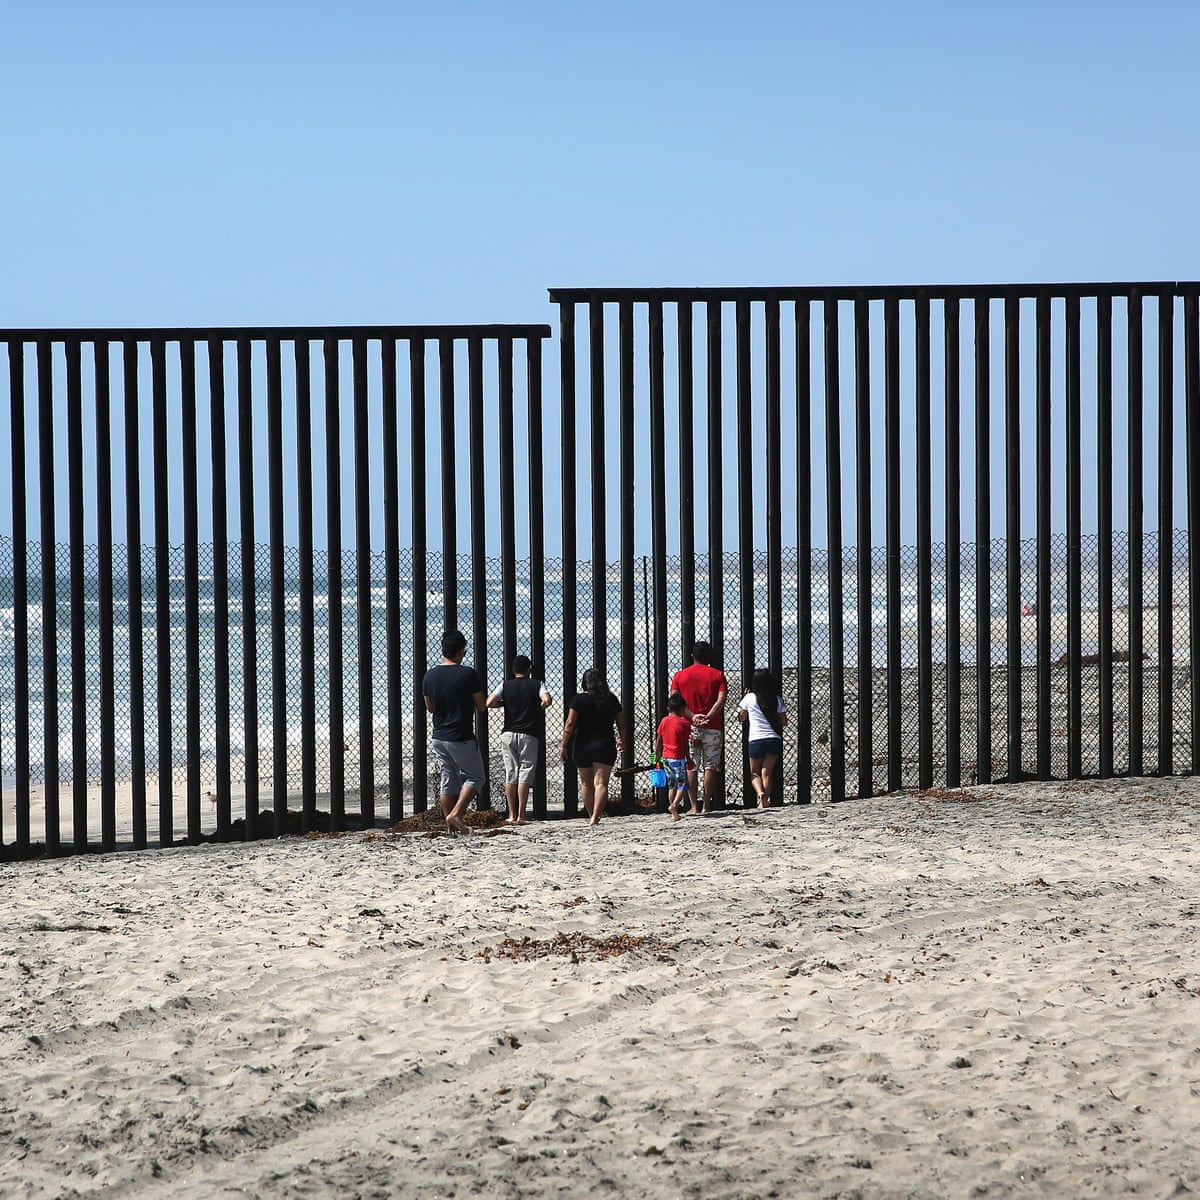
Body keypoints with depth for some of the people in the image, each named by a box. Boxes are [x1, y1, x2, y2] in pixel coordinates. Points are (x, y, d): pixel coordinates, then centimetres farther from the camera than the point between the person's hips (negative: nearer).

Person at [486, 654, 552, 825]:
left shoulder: (506, 685, 6)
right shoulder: (537, 684, 2)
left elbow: (489, 703, -5)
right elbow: (547, 700, -16)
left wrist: (505, 704, 13)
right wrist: (539, 707, 6)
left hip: (508, 734, 2)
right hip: (529, 735, -2)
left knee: (510, 774, 8)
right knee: (525, 774, -2)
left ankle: (512, 815, 8)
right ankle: (521, 816, -7)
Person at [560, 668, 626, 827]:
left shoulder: (579, 699, -5)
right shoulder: (611, 699, 2)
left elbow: (570, 723, -10)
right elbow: (621, 724, 9)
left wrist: (564, 746, -4)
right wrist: (622, 741, 25)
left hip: (582, 746, 0)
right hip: (605, 745, 0)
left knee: (586, 784, 17)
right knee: (601, 783, -6)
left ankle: (591, 816, 26)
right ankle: (595, 817, -20)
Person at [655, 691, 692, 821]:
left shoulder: (664, 721, 5)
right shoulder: (684, 723, -8)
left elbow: (659, 743, 8)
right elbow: (685, 744, -6)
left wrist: (658, 757, 18)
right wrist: (688, 759, 3)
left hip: (666, 757, 5)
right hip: (678, 758, -5)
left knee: (672, 785, 13)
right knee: (683, 784, -2)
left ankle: (674, 813, 14)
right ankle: (674, 805, -24)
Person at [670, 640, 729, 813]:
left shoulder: (680, 676, 8)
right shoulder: (718, 675, 4)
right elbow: (721, 700, -10)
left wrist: (692, 716, -12)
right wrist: (707, 717, -16)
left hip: (689, 728, 1)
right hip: (712, 728, -1)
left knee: (691, 768, 5)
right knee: (710, 767, 2)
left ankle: (694, 806, 1)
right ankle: (707, 806, 0)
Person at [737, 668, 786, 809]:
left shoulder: (750, 698, 0)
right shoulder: (777, 699, 5)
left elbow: (741, 718, 12)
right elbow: (783, 720, 11)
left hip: (756, 739, -2)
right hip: (774, 739, 2)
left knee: (754, 772, 11)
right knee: (767, 772, 6)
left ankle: (760, 793, -15)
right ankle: (766, 800, -4)